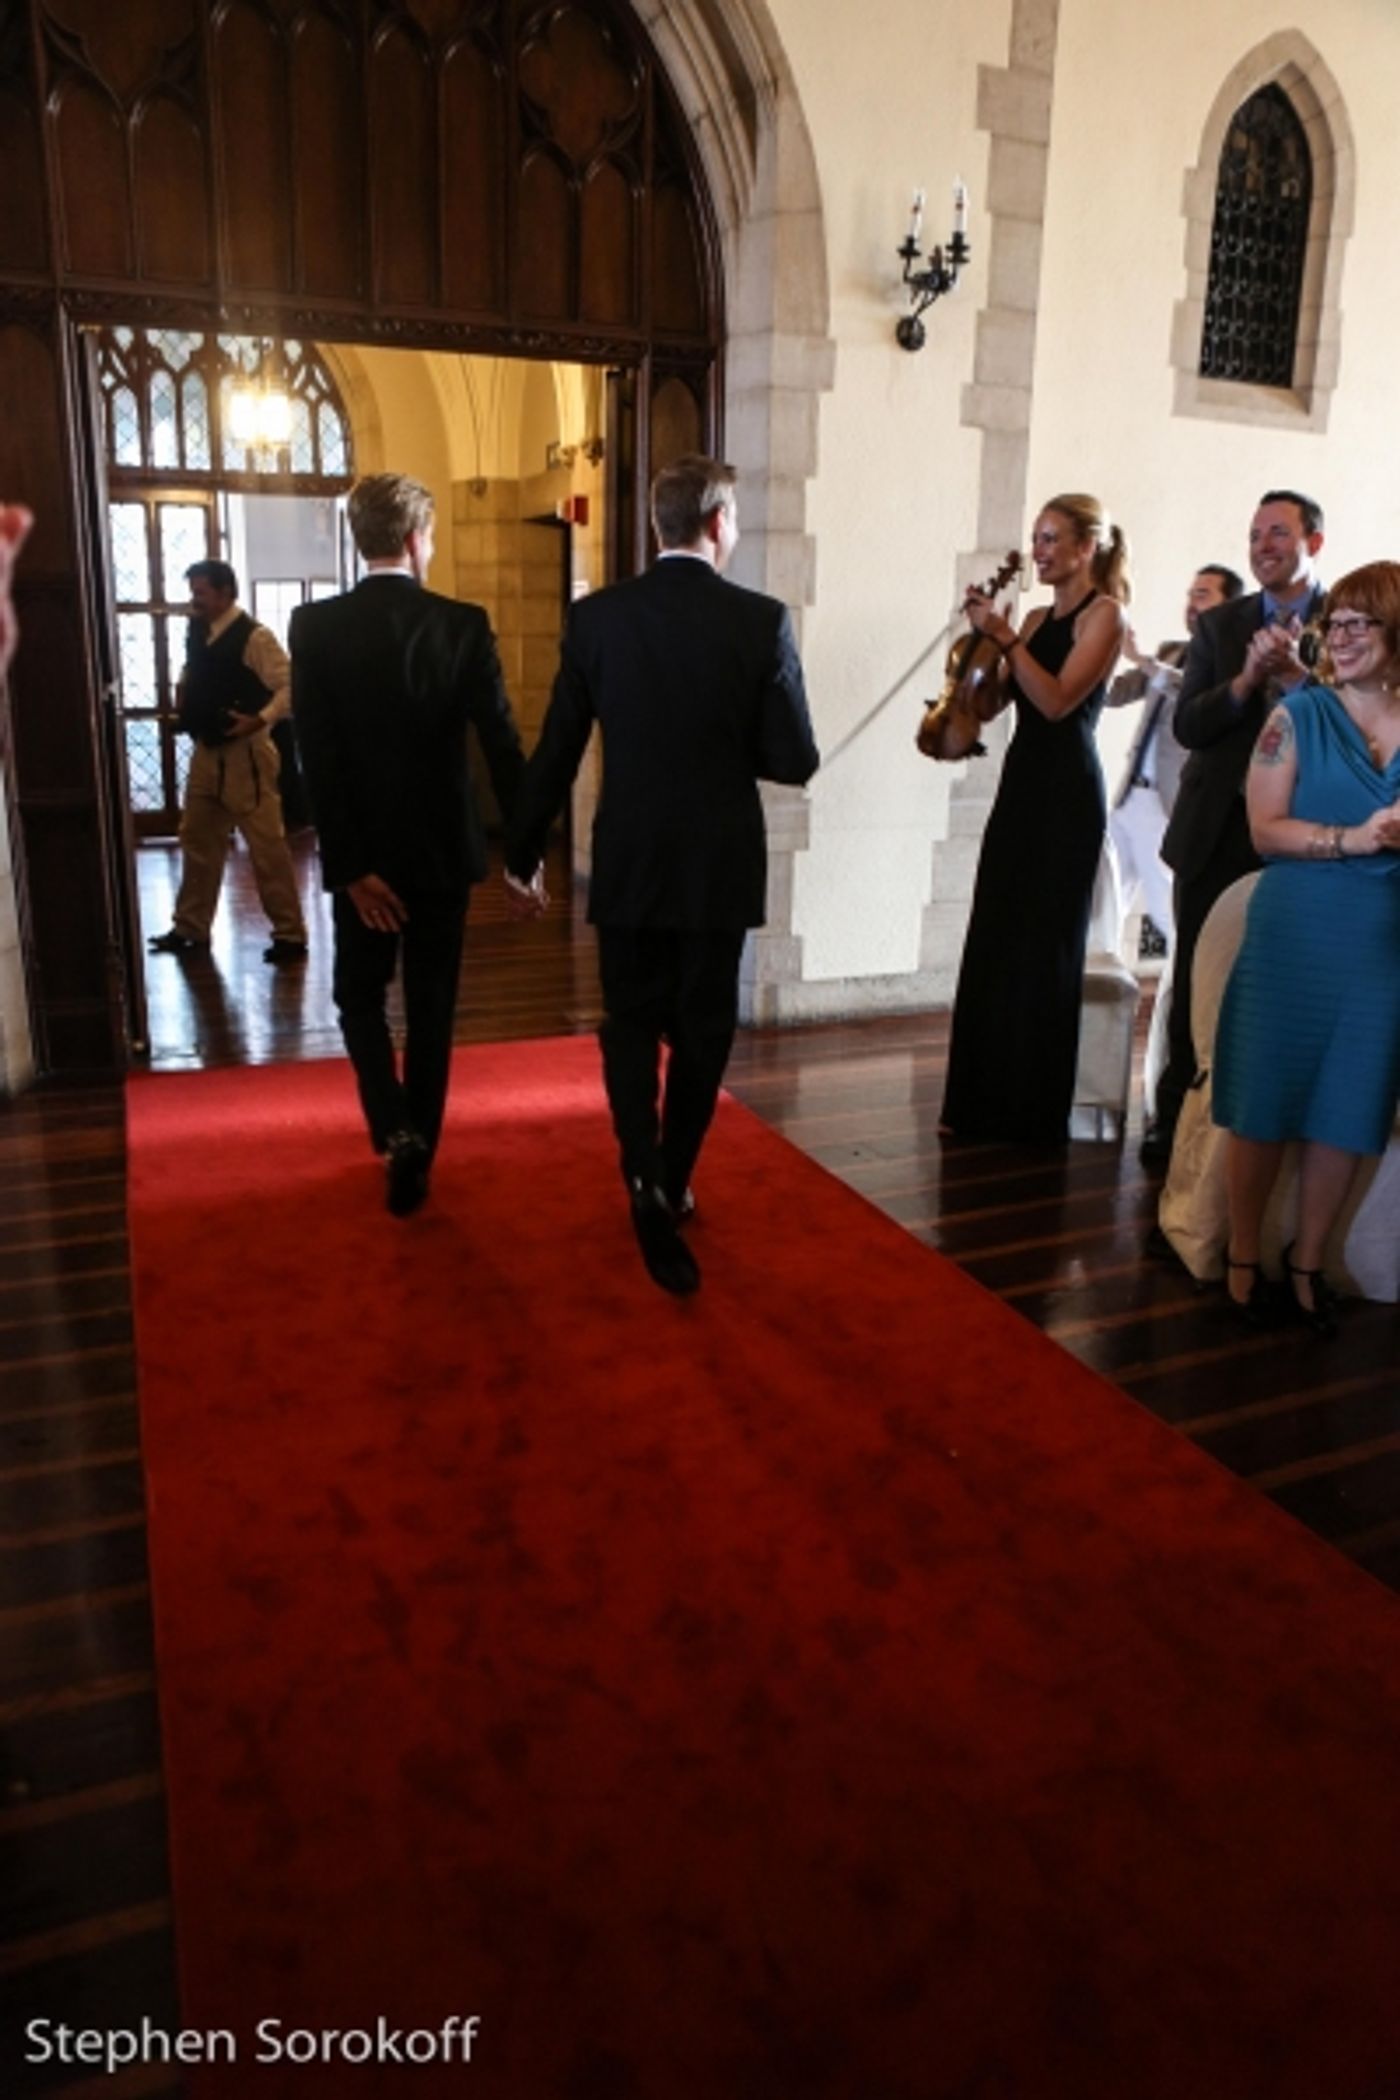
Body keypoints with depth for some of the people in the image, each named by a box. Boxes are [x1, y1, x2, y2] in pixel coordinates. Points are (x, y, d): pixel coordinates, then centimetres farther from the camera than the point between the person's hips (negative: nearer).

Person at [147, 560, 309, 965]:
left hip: (243, 753, -8)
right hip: (205, 752, 8)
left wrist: (260, 720, -28)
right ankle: (190, 928, 27)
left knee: (266, 846, -3)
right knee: (197, 841, 15)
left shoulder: (254, 637, -14)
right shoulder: (199, 633, 10)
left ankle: (290, 934, 5)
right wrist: (186, 711, 11)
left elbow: (290, 685, -19)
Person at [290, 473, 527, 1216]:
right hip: (444, 848, 1)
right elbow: (502, 744, -9)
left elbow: (317, 757, -13)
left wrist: (348, 864, -11)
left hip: (363, 853, 0)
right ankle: (414, 1162, 18)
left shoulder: (314, 625, -7)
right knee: (431, 1007, 11)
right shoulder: (464, 625, -7)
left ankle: (395, 1127, -1)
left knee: (359, 994, 18)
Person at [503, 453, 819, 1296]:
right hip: (720, 865, -1)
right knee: (702, 1029, 15)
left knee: (632, 1025, 14)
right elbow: (795, 760, -9)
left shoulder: (596, 617, -4)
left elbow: (556, 752, -1)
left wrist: (523, 855, 10)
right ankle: (672, 1183, 27)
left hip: (629, 864, 1)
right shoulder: (762, 620, -9)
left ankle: (647, 1182, -3)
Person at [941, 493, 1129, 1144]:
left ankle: (1037, 1113, 11)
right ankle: (985, 1103, 18)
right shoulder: (1037, 617, 16)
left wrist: (1005, 638, -18)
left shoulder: (1102, 613, -6)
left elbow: (1057, 701, -17)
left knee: (1043, 949, -1)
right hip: (1021, 781, 8)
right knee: (993, 943, 8)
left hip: (1065, 792, -8)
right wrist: (986, 634, -1)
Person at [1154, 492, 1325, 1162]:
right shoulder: (1220, 624, 9)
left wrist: (1295, 675, -20)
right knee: (1194, 984, 8)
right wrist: (1247, 679, -16)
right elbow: (1187, 725, 0)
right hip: (1217, 831, 3)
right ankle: (1176, 1119, 18)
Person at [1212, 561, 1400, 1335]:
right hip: (1296, 936, -2)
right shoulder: (1300, 714, -1)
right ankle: (1243, 1255, 18)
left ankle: (1308, 1259, 23)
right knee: (1267, 1101, 3)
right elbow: (1265, 829, -8)